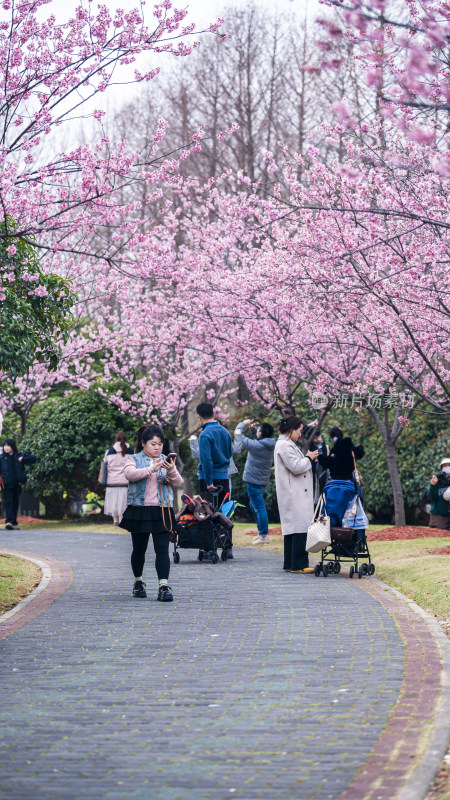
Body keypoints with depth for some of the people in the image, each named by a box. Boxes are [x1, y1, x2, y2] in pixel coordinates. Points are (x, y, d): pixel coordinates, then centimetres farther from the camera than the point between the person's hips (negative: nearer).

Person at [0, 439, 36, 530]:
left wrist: (22, 459, -5)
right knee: (8, 502, -12)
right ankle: (9, 521, -22)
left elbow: (33, 458, 9)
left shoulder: (19, 456, 9)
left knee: (15, 503, 7)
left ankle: (14, 523, 16)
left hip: (17, 484, 2)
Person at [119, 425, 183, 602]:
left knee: (162, 549, -10)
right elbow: (129, 474, -17)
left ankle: (164, 586, -17)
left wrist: (171, 470, -23)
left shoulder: (166, 460, 10)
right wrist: (151, 470, -31)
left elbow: (178, 482, -2)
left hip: (162, 510, 1)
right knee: (139, 549, 10)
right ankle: (138, 581, 29)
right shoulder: (134, 459, 4)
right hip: (139, 510, -1)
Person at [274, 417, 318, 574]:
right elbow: (296, 467, -20)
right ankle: (298, 565, -12)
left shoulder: (285, 444, 19)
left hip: (293, 494, 11)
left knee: (291, 528, 11)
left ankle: (289, 564, 14)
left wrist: (309, 459, 14)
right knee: (300, 527, -12)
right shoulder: (285, 446, -14)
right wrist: (309, 458, -4)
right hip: (294, 495, -11)